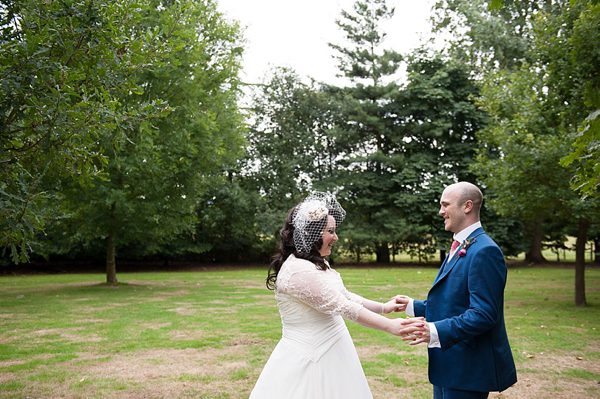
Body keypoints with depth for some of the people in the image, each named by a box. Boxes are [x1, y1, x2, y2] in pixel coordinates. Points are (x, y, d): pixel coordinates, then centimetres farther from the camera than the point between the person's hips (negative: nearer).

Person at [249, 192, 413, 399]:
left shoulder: (317, 264, 8)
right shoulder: (299, 271, -23)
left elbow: (345, 296, 15)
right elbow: (342, 306, -22)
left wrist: (383, 307, 13)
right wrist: (390, 326, -17)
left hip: (329, 354, 9)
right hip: (311, 359, -9)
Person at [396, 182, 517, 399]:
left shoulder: (485, 251, -20)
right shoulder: (460, 248, 13)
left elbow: (483, 314, -26)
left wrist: (435, 332, -34)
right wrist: (412, 305, 18)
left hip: (467, 370, -10)